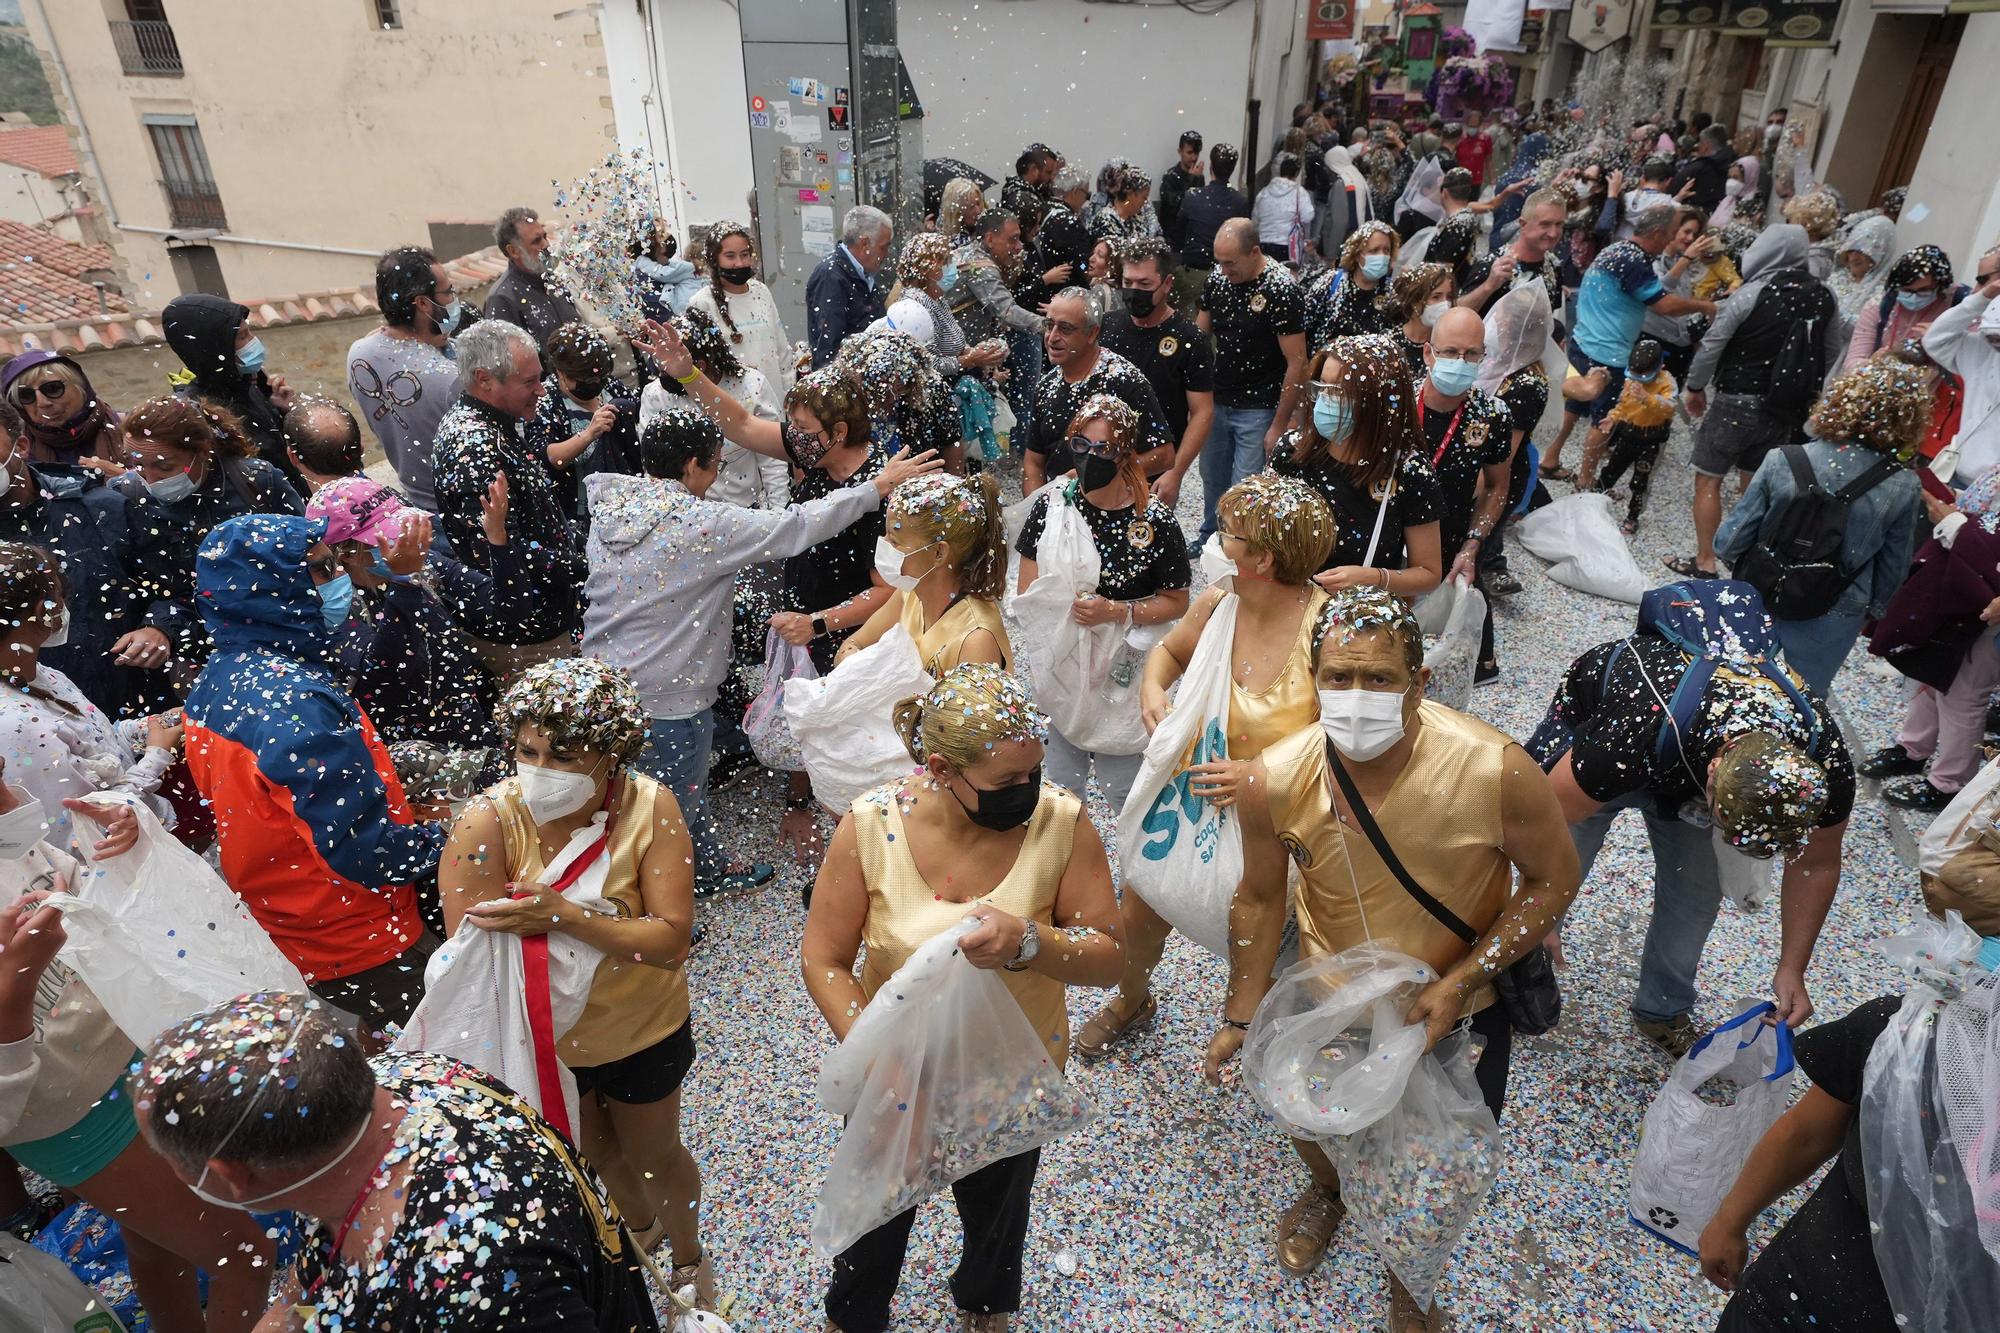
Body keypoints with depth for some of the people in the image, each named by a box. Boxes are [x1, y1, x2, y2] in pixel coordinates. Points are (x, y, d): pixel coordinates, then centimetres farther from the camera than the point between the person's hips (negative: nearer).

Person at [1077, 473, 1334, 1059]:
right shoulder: (1216, 604, -9)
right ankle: (1132, 1001, 48)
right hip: (1205, 794, 5)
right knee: (1136, 915, 13)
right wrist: (1152, 689, -8)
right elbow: (1168, 650, 13)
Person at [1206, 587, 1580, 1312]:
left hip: (1461, 1003, -1)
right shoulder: (1273, 781, -26)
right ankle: (1327, 1191, 65)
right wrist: (1240, 1017, -3)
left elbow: (1554, 878, -16)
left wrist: (1459, 981, -24)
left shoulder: (1493, 769, -33)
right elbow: (1260, 898, -9)